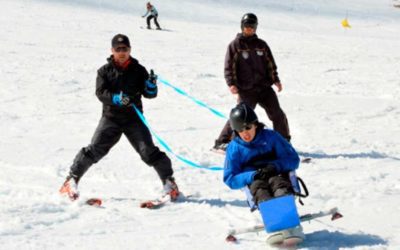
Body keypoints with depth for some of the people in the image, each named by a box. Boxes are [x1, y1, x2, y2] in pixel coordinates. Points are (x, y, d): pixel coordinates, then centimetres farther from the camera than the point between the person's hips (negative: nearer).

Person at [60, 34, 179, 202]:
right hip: (111, 117, 0)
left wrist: (151, 86, -24)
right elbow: (100, 92, -11)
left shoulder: (138, 70, 3)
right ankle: (72, 179, 4)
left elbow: (149, 94, -1)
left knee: (148, 151, -9)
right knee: (94, 149, -9)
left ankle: (168, 181, 5)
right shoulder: (105, 71, 2)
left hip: (134, 118, 0)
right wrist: (116, 98, -29)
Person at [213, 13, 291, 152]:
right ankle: (222, 142, -12)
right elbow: (229, 66, -2)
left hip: (264, 87, 4)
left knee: (277, 114, 2)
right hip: (246, 90, -4)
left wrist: (276, 80, 6)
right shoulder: (235, 45, 2)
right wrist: (231, 84, -14)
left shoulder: (261, 45, 15)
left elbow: (270, 64, 18)